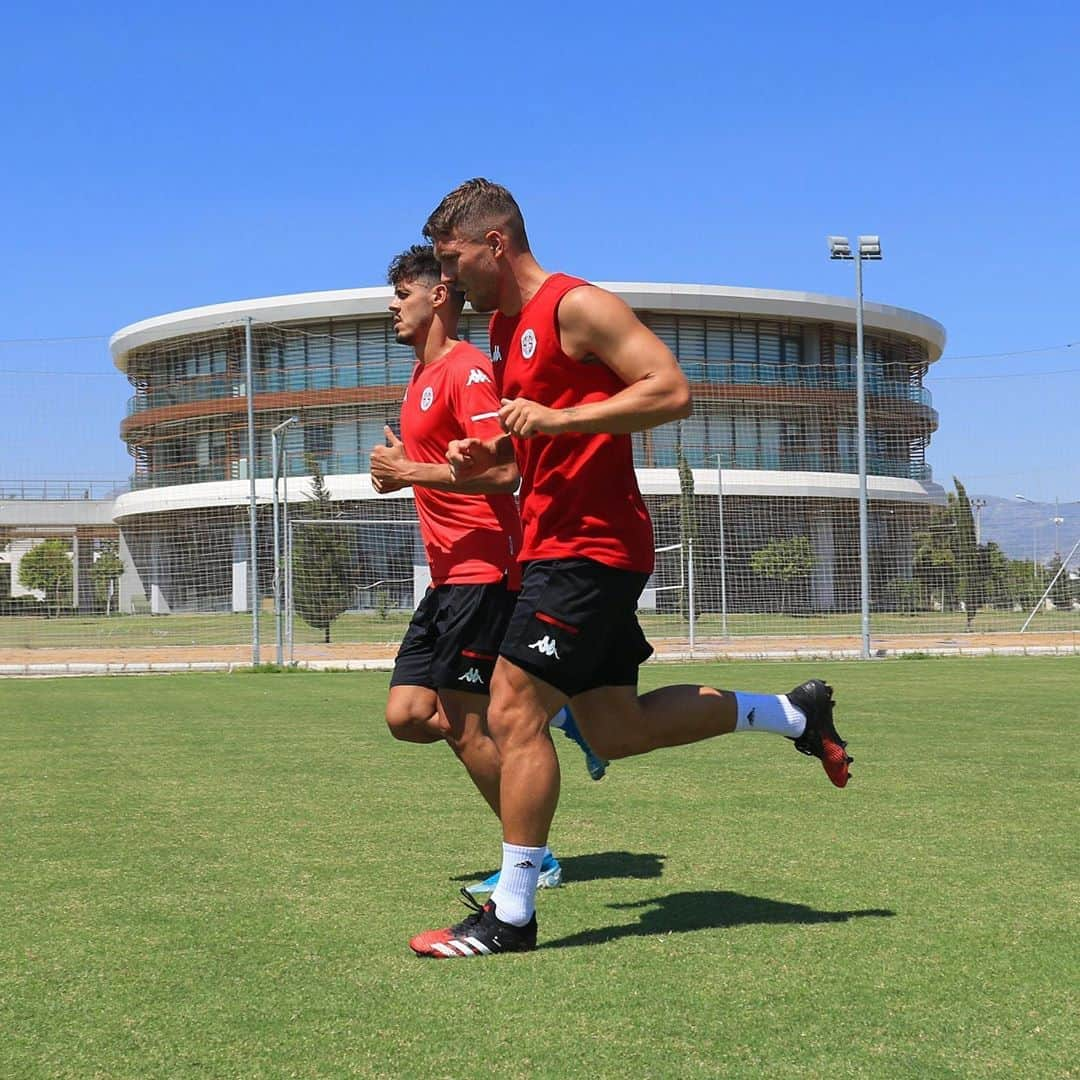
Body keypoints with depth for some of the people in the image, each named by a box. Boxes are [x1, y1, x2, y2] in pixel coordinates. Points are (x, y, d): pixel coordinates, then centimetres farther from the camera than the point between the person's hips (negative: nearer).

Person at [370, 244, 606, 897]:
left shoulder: (465, 368, -12)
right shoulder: (423, 376, 19)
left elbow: (503, 471, -23)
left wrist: (410, 472, -16)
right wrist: (401, 470, 12)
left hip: (483, 572, -10)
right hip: (449, 578, 10)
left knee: (464, 727, -8)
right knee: (407, 715, 4)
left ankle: (533, 862, 5)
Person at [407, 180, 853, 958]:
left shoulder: (576, 305, -11)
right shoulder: (504, 326, 17)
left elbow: (672, 392, -19)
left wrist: (556, 419, -24)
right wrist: (487, 454, 8)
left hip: (590, 548, -10)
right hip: (556, 545, 10)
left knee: (513, 713, -10)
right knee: (616, 730, 12)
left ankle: (512, 915, -1)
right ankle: (791, 713, 26)